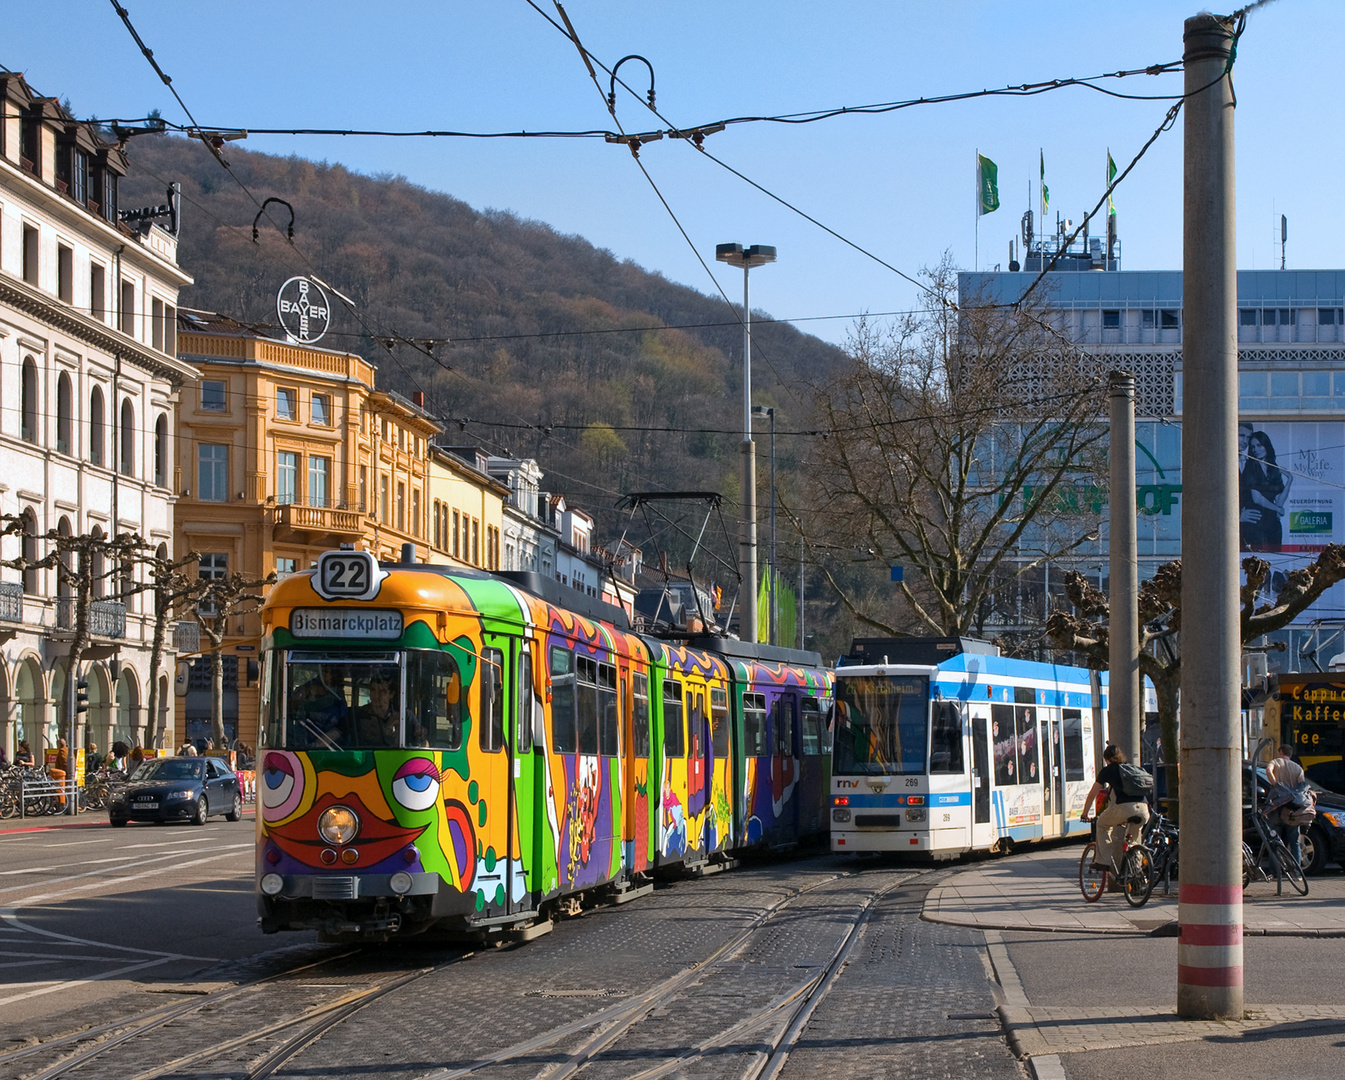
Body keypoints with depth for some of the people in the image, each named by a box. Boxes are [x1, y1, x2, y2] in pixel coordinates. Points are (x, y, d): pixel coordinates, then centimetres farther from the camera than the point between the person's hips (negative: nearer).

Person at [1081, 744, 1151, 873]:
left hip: (1124, 807, -4)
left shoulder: (1107, 770, 17)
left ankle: (1103, 861, 13)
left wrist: (1085, 814, 35)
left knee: (1102, 824, 22)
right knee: (1131, 841, 27)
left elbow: (1092, 795, 21)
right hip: (1143, 809, 4)